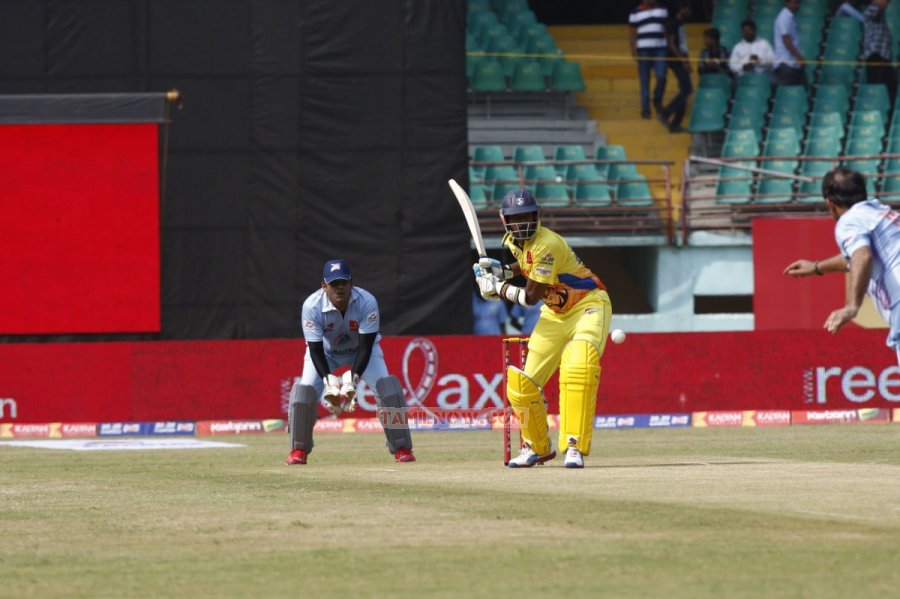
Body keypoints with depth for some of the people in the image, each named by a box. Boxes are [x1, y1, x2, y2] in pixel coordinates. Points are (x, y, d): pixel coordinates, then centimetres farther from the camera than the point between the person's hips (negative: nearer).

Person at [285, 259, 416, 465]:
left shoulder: (367, 302, -32)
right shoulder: (312, 306, -31)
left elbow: (366, 346, -28)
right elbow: (315, 350, -26)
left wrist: (352, 379, -38)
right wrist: (329, 381, -39)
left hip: (362, 350, 0)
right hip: (326, 352, 0)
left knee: (386, 385, -20)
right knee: (305, 390, -20)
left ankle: (402, 448, -10)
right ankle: (299, 451, -2)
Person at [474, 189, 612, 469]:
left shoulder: (547, 244, -27)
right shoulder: (514, 241, -1)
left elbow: (531, 296, -23)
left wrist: (498, 287, -10)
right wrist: (504, 271, 5)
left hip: (588, 306, -8)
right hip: (554, 314, 8)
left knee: (579, 365, -35)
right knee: (522, 384, 1)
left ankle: (575, 447, -34)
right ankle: (537, 447, 24)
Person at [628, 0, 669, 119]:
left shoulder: (662, 10, 13)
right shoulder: (635, 13, 4)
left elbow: (668, 29, 16)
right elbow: (631, 34, 3)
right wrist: (634, 51, -6)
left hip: (660, 49, 2)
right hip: (643, 50, -2)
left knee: (661, 77, -14)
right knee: (644, 82, 0)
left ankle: (657, 101, 12)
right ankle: (645, 110, 5)